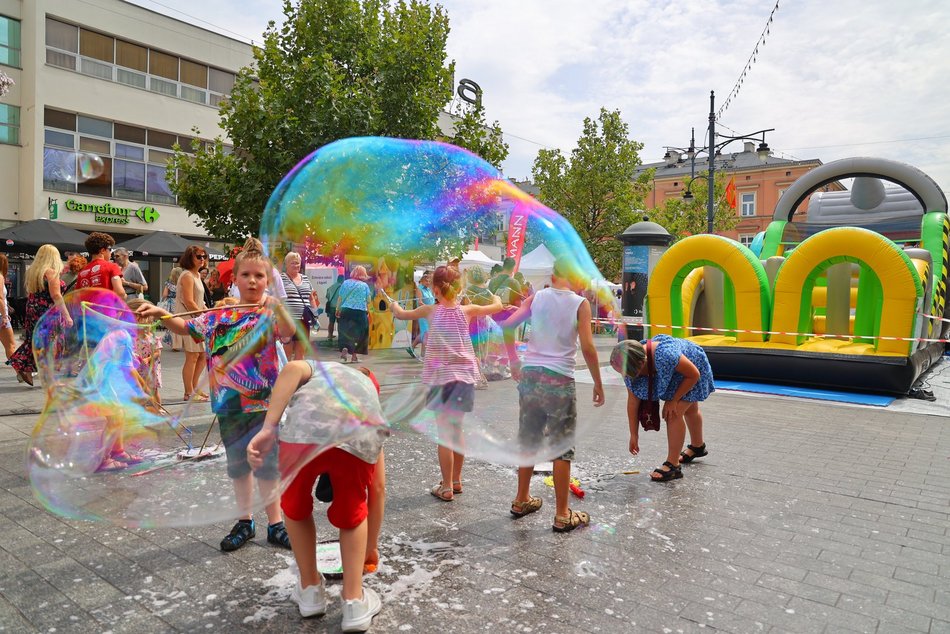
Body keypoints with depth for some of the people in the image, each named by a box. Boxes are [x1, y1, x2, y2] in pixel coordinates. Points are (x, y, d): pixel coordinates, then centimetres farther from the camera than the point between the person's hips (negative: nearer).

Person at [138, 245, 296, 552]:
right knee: (237, 463, 16)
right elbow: (186, 328, 13)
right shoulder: (220, 313, 5)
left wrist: (276, 305, -45)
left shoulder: (270, 313, -7)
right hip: (229, 401, 4)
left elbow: (289, 331, -27)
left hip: (262, 401, -4)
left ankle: (275, 523, 18)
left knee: (266, 464, 3)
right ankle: (245, 521, 31)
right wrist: (160, 313, -3)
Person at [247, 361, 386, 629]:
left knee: (295, 508, 30)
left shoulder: (318, 368, 41)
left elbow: (293, 369, 8)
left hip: (303, 431, -1)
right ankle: (355, 602, 31)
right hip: (361, 438, 2)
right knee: (352, 514, 32)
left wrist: (268, 428, 1)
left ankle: (311, 590, 42)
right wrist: (371, 547, 55)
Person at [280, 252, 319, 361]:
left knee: (301, 352, 9)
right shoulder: (281, 278, 0)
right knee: (287, 352, -1)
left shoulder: (305, 279, 16)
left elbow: (311, 298, 22)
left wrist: (315, 315, 15)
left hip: (304, 320, 5)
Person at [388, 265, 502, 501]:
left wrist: (393, 303, 33)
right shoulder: (467, 310, -2)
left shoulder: (430, 310, -4)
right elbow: (498, 306, 13)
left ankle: (447, 488, 8)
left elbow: (400, 314, 12)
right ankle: (456, 480, 28)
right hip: (464, 376, 2)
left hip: (441, 377, -2)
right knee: (456, 431, 16)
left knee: (444, 434, 3)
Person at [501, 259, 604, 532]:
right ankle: (562, 515, 13)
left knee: (528, 440, 17)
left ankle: (522, 500, 30)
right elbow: (587, 347, -11)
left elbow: (507, 326, 0)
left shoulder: (536, 297, 5)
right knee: (562, 447, 5)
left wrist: (514, 364, 11)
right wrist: (598, 383, 0)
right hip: (560, 379, -4)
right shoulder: (580, 303, -4)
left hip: (529, 375, 4)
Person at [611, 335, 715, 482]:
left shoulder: (665, 355, -46)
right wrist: (634, 435, -13)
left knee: (674, 413, -18)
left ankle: (673, 465, -7)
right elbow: (633, 401, -18)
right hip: (673, 373, 7)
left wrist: (673, 400, -24)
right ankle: (698, 446, 53)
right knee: (689, 409, 28)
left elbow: (694, 374, -30)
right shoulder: (631, 365, -26)